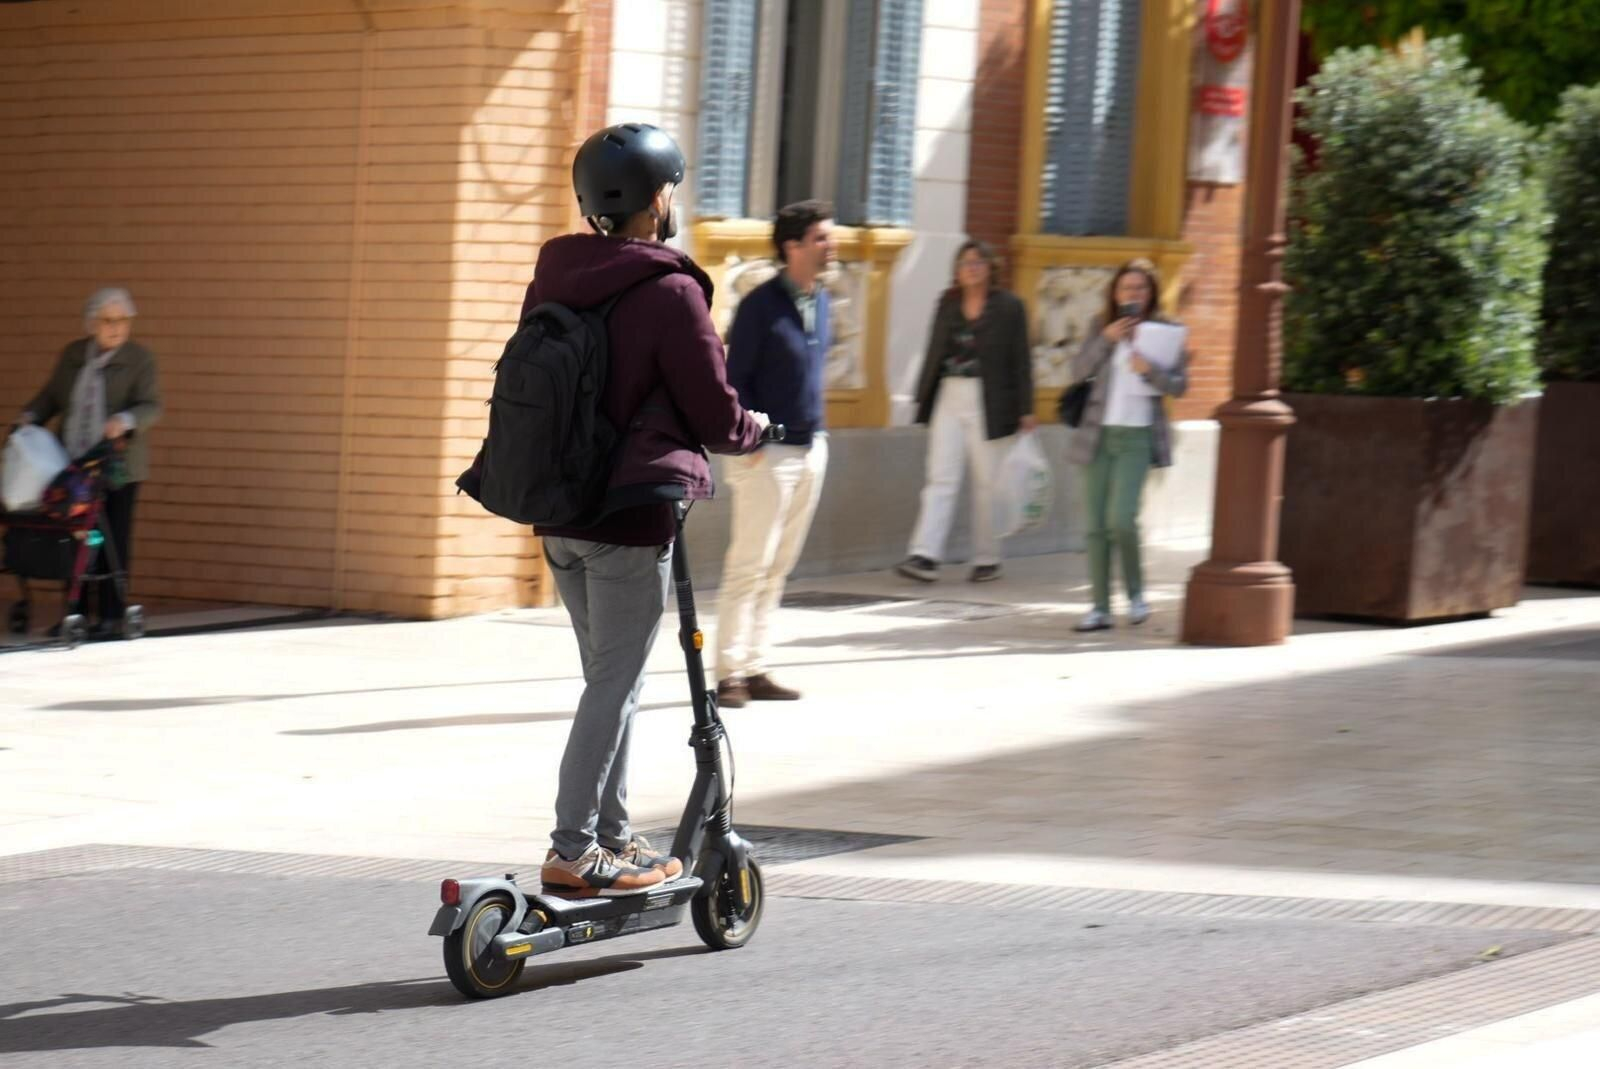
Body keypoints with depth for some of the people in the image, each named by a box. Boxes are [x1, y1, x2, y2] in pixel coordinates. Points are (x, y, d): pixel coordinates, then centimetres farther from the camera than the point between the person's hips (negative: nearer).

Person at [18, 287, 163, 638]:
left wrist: (125, 420, -26)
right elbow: (51, 396, 20)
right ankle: (76, 611, 12)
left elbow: (151, 407, -7)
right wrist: (30, 416, 2)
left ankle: (111, 616, 1)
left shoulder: (140, 359, 0)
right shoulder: (72, 355, 12)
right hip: (73, 465, 4)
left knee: (114, 540, -3)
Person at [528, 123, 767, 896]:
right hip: (632, 513, -7)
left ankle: (612, 836, 23)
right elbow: (715, 413, -9)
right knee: (615, 683, -2)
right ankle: (572, 852, -3)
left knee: (609, 678, 18)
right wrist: (753, 429, 12)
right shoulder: (669, 291, -14)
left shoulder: (553, 279, 7)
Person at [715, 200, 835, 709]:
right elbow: (734, 377, -10)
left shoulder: (821, 303, 10)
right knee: (749, 564, -7)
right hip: (768, 452, -7)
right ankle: (730, 672, -4)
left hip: (811, 448, 7)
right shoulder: (761, 305, -12)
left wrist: (816, 430, 14)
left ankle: (754, 668, 13)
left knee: (779, 566, 9)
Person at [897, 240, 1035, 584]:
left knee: (987, 484, 4)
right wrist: (922, 398, 10)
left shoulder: (1009, 307, -1)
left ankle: (987, 559, 14)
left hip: (989, 405, -3)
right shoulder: (947, 304, 10)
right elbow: (934, 353, 13)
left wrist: (1025, 410, -6)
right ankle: (925, 557, -11)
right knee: (940, 479, -4)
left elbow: (1020, 361, -2)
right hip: (949, 399, 3)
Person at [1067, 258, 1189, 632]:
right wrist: (1106, 338, -11)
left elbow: (1179, 385, -2)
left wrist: (1151, 370, -21)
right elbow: (1079, 371, 1)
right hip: (1100, 432, 3)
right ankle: (1101, 607, 7)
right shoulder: (1102, 326, 9)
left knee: (1120, 518, -16)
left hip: (1138, 435, -3)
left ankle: (1136, 592, 6)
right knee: (1094, 524, 1)